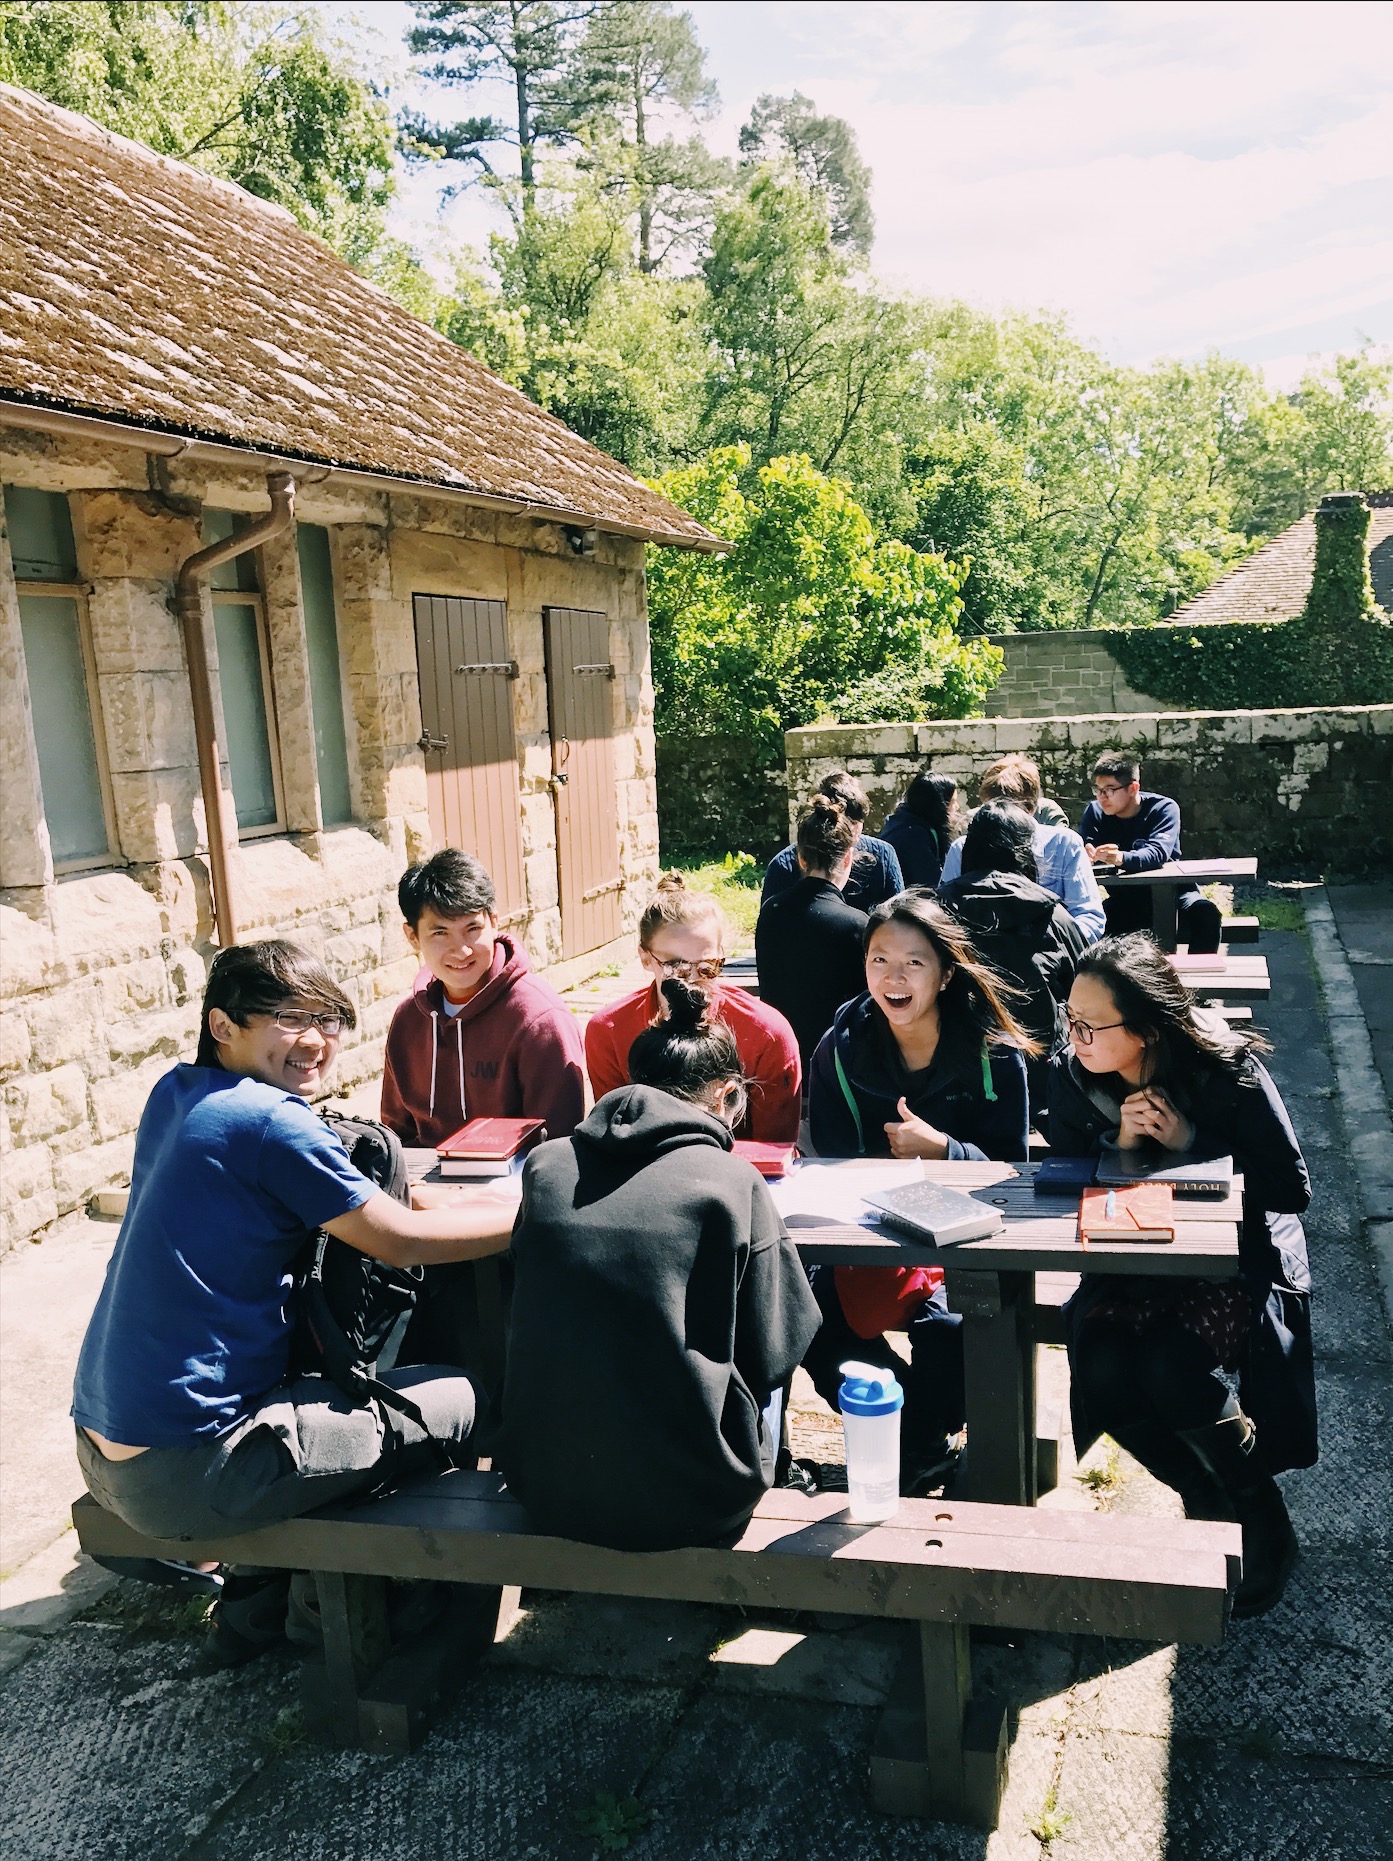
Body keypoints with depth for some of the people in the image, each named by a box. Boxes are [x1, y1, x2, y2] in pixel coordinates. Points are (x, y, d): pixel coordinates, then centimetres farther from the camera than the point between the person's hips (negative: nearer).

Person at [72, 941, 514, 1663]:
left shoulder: (174, 1094, 8)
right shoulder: (269, 1119, -18)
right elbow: (401, 1241, -11)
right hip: (182, 1475, -9)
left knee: (328, 1377, 31)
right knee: (455, 1400, 1)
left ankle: (254, 1601, 33)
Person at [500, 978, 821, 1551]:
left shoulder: (544, 1167, -1)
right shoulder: (734, 1184, -11)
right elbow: (770, 1355, -3)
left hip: (544, 1489, 3)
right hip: (688, 1506, -3)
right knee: (760, 1388, 28)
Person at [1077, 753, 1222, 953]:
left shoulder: (1164, 808, -11)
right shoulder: (1095, 812, 0)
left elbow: (1158, 852, -29)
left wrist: (1122, 858, -51)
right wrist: (1085, 854, -40)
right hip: (1124, 900, 2)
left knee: (1205, 912, -30)